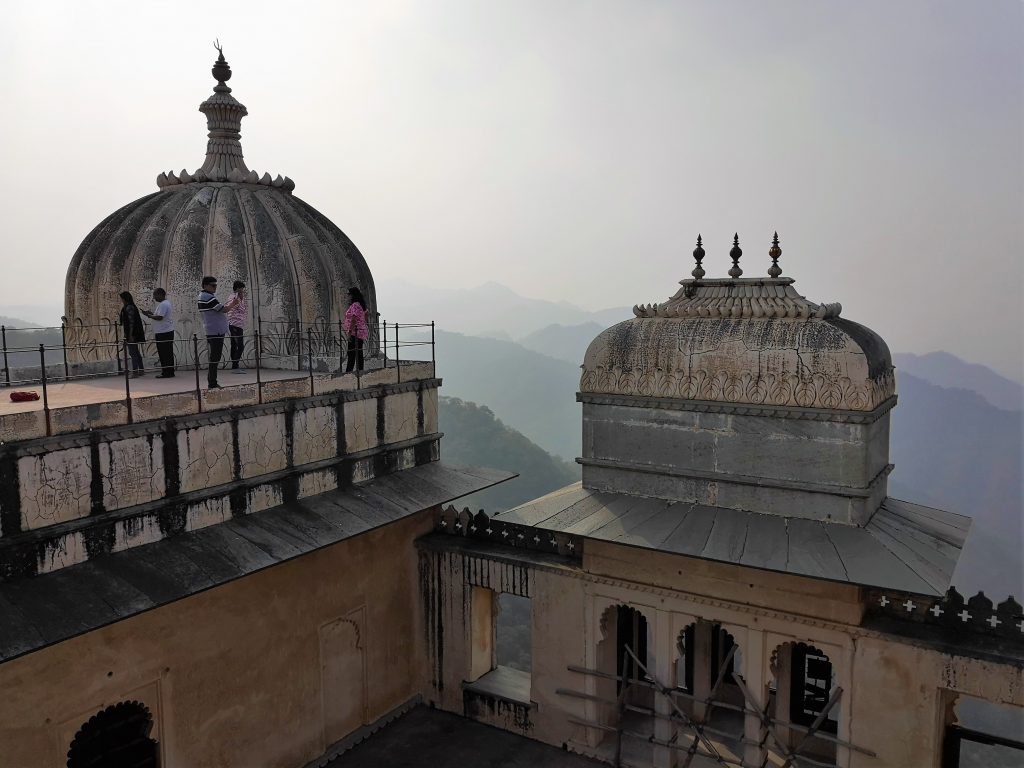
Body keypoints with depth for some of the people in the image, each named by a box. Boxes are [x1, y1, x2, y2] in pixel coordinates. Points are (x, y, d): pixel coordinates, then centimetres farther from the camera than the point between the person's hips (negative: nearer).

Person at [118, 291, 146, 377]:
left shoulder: (129, 308, -15)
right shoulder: (129, 307, 15)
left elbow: (131, 322, -19)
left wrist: (130, 335, -21)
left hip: (132, 334, -10)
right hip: (135, 334, 10)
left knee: (133, 352, -7)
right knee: (136, 352, 14)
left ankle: (135, 372, -6)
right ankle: (141, 370, 19)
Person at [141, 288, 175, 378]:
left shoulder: (163, 304, -15)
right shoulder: (166, 303, 18)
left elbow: (159, 317, -22)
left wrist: (149, 315, -10)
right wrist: (151, 313, 13)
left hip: (163, 333, -10)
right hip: (167, 332, 10)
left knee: (164, 353, -7)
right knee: (168, 353, 11)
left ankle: (167, 373, -4)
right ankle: (169, 372, 14)